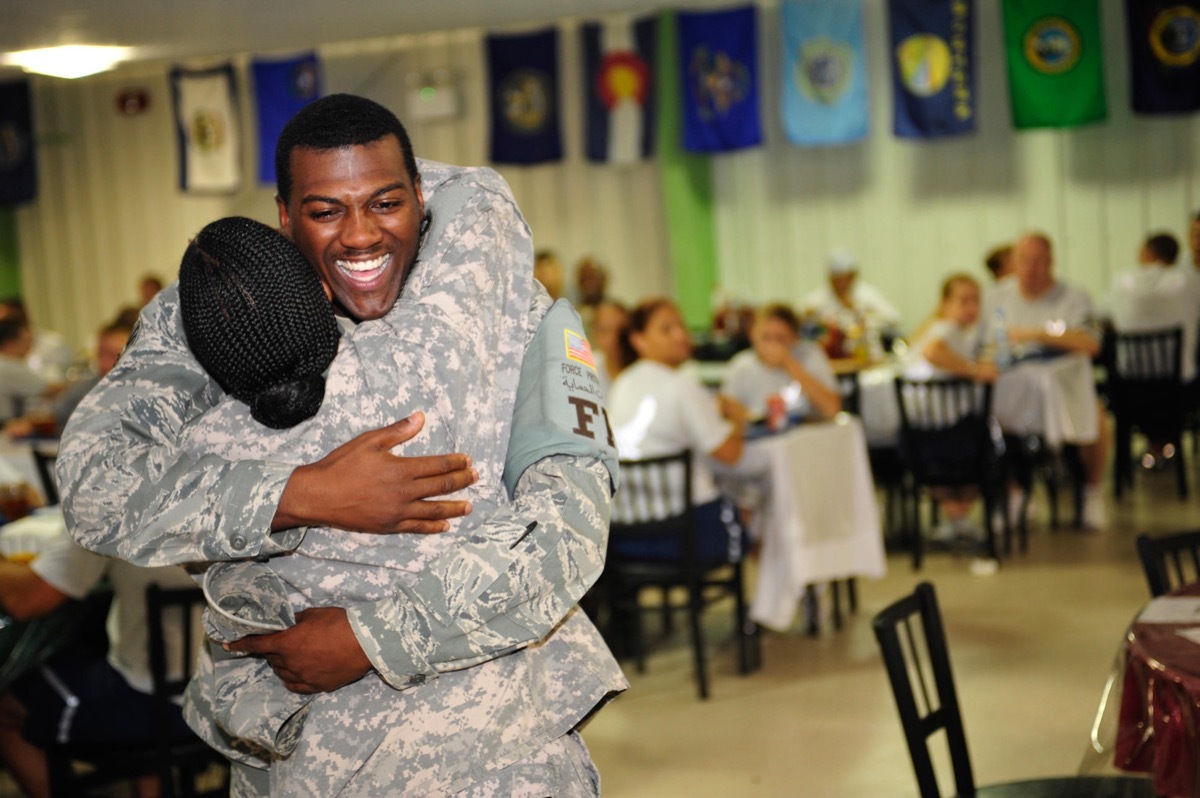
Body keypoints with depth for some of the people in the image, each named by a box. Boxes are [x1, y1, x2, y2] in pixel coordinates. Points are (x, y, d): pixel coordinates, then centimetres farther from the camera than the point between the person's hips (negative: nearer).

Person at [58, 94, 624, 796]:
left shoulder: (512, 313, -11)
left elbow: (573, 526, -19)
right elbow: (94, 479, -22)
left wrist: (373, 638, -25)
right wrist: (307, 496, -34)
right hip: (296, 727, 1)